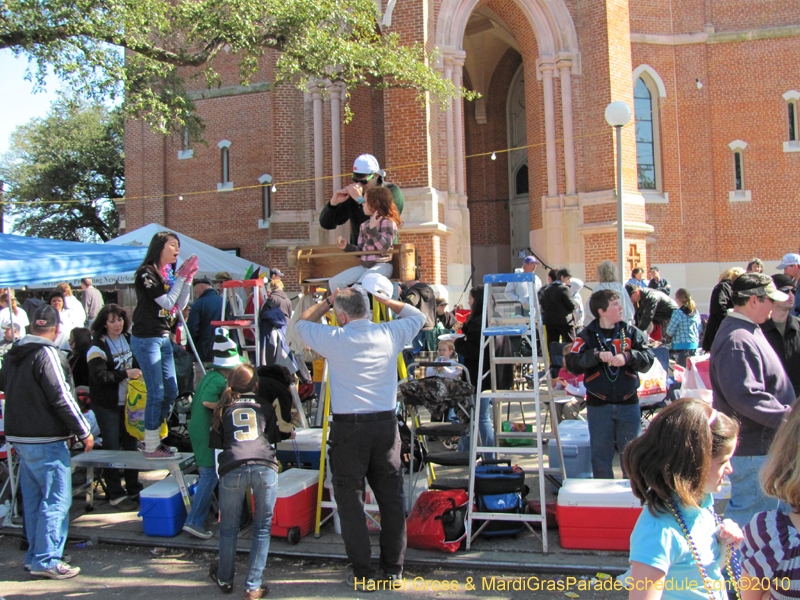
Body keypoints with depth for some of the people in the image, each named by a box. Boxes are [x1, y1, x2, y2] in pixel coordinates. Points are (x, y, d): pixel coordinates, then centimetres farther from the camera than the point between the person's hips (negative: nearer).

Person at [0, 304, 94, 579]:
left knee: (33, 499, 16)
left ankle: (34, 555, 23)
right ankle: (46, 560, -1)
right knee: (56, 500, -3)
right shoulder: (48, 354, -17)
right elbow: (62, 398, -19)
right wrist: (84, 432, -11)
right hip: (46, 440, -9)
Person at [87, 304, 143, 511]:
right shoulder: (98, 347, -12)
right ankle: (115, 495, 7)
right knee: (112, 447, -2)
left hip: (128, 401, 6)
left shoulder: (128, 339, 7)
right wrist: (126, 374, -23)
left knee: (130, 444, 12)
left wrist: (139, 374, 4)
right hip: (107, 404, -6)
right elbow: (100, 376, -25)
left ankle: (134, 489, 22)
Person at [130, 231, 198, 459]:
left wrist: (187, 278, 0)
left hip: (163, 338, 8)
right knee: (157, 393, -5)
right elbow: (167, 302, -17)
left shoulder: (169, 274, 11)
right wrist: (181, 276, -13)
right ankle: (151, 447, 5)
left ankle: (153, 438, 24)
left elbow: (180, 305, 9)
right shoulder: (146, 273, -12)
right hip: (146, 339, -8)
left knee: (171, 392, 11)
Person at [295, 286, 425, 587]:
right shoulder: (389, 334, 1)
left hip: (348, 428, -3)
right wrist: (378, 297, 19)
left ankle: (363, 574, 9)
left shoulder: (334, 339, -7)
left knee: (350, 500, 7)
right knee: (391, 498, 11)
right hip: (386, 424, 3)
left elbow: (302, 323, 14)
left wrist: (327, 302, 20)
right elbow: (416, 316, 22)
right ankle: (394, 569, 20)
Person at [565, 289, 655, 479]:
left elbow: (648, 358, -5)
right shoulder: (587, 335, -1)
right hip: (598, 405, -1)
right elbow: (572, 363, -11)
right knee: (601, 453, 7)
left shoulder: (631, 332, 5)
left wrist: (628, 357, -22)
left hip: (628, 402, 1)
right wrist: (596, 355, -23)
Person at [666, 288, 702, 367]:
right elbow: (699, 329, 15)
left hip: (682, 346, -7)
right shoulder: (696, 312, 7)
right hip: (695, 345, 7)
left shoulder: (678, 313, -13)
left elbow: (670, 331, -8)